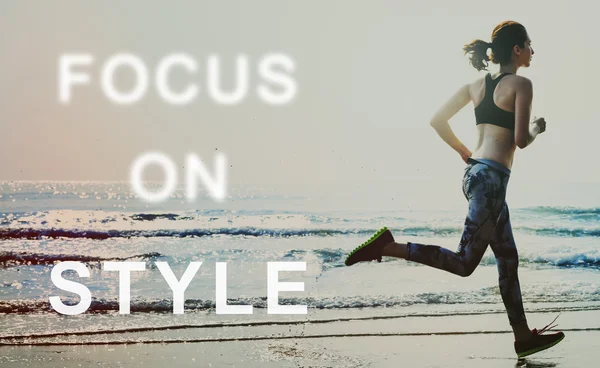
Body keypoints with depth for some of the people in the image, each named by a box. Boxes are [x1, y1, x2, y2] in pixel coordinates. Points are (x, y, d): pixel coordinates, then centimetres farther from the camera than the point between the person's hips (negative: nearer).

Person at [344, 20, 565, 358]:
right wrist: (538, 129, 8)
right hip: (491, 177, -9)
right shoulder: (521, 84, -9)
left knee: (508, 259, 14)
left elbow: (438, 121, 12)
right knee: (464, 262, -6)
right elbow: (521, 140, -14)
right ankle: (387, 246, -14)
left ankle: (524, 337, 21)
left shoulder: (476, 86, 13)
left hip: (475, 172, 9)